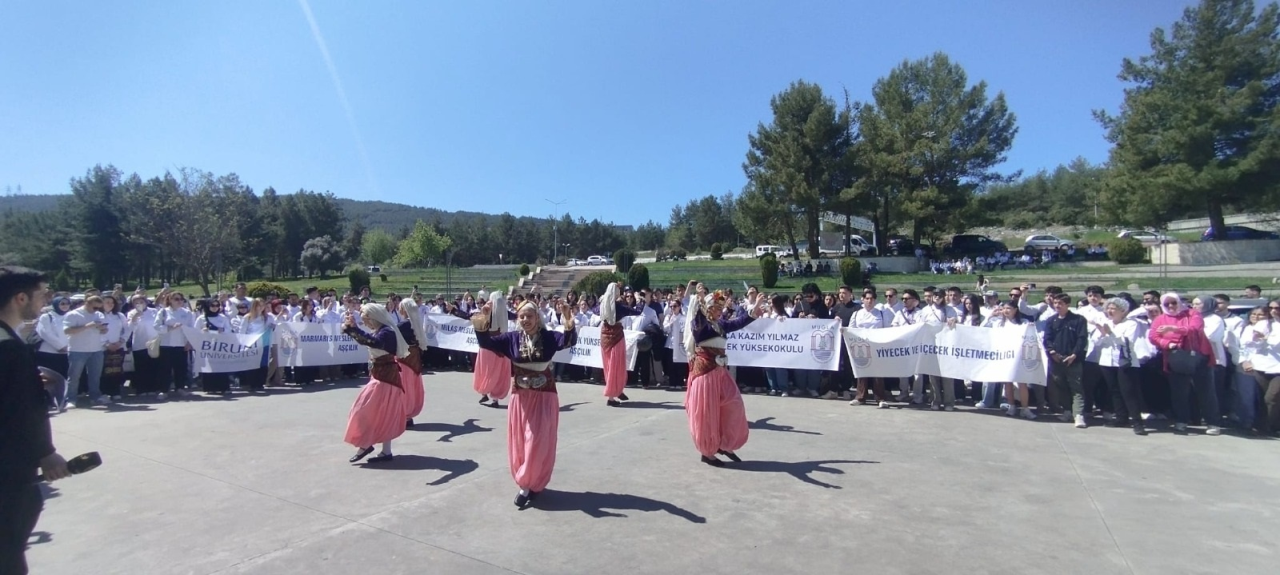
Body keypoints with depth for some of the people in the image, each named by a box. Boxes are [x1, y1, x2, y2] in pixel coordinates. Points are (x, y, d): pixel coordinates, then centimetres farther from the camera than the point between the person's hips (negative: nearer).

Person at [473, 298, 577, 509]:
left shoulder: (549, 337, -8)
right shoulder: (512, 338, -2)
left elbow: (569, 341, -24)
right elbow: (486, 342, -8)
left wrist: (569, 323, -42)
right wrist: (482, 323, -24)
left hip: (544, 397, -3)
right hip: (520, 397, 3)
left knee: (538, 443, -1)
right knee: (519, 443, 10)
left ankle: (530, 485, 13)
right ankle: (526, 482, 28)